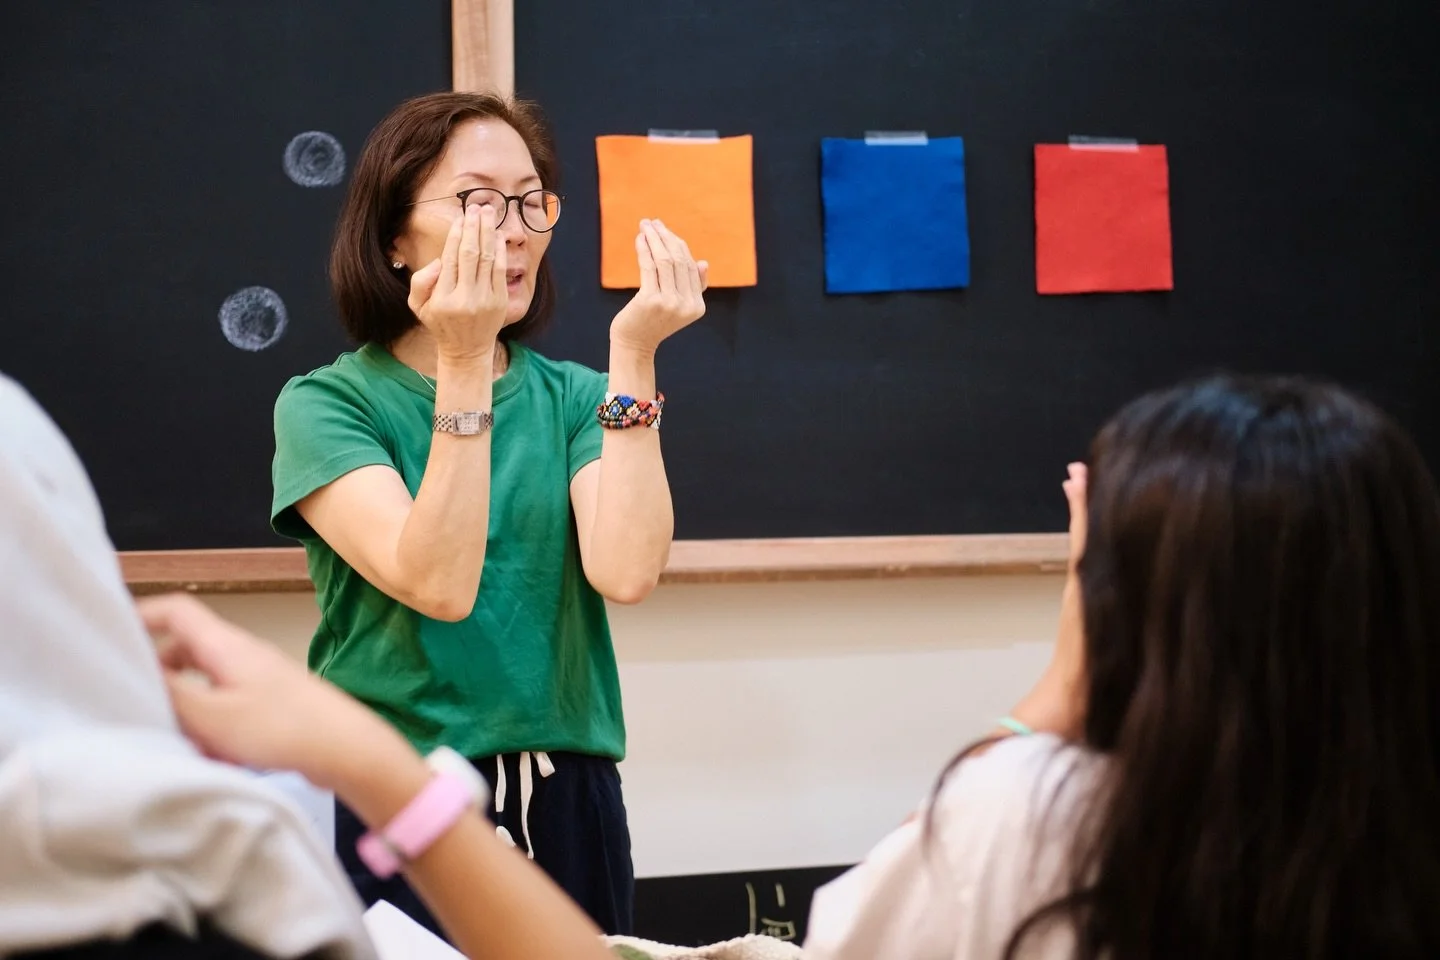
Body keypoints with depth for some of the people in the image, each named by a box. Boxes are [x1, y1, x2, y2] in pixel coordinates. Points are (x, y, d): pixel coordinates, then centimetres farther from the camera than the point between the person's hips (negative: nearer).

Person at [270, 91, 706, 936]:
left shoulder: (572, 398, 4)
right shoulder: (327, 404, -5)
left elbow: (626, 573, -14)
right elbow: (438, 585, -20)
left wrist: (634, 357, -16)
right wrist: (464, 365, -22)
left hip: (567, 803, 3)